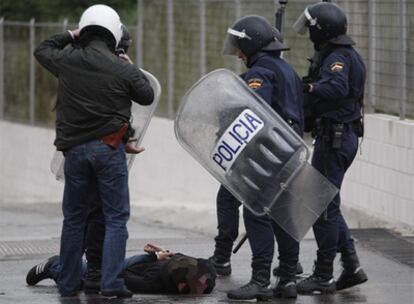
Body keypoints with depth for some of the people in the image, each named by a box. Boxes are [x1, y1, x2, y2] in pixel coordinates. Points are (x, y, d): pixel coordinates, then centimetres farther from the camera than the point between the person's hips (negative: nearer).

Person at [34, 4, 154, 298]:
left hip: (75, 149, 3)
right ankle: (112, 282, -8)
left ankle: (68, 284, 18)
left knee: (74, 218, 14)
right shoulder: (122, 69, -9)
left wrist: (70, 36, 28)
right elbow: (147, 96, 7)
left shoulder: (68, 61, -2)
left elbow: (42, 51, 20)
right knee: (116, 217, 2)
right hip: (109, 149, -3)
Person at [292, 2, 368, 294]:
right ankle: (352, 267, 17)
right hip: (344, 135, 10)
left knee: (324, 206, -3)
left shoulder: (337, 58, -17)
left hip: (334, 138, -10)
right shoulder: (348, 54, 16)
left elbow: (338, 87, -34)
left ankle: (323, 275, 3)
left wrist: (309, 87, -22)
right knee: (327, 205, 17)